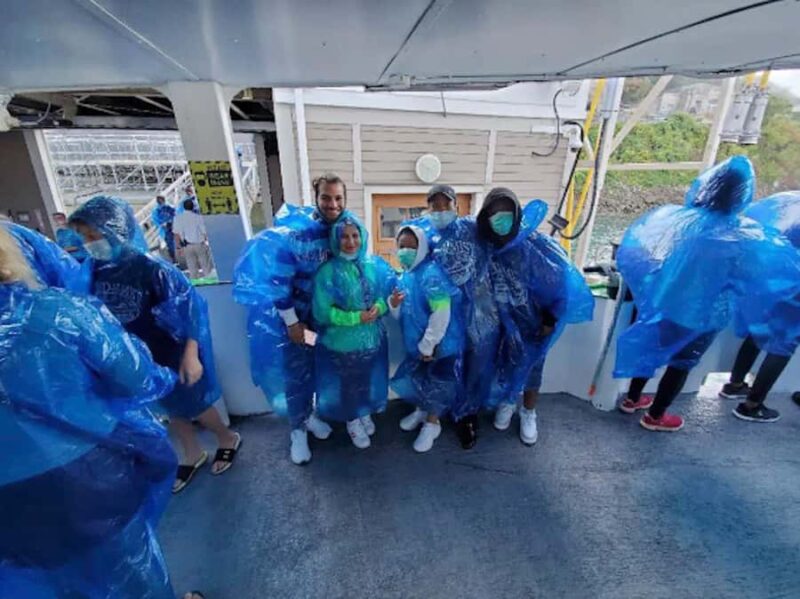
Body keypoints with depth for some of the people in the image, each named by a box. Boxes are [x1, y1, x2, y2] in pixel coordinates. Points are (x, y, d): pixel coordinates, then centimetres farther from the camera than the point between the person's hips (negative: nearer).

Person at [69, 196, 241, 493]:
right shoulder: (96, 269, -7)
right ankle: (193, 454, 43)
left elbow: (190, 309, -22)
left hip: (171, 354, -6)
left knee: (192, 404, 12)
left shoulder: (152, 269, -25)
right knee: (170, 407, 21)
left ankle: (228, 438, 39)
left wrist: (191, 355, -22)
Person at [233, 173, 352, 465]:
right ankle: (298, 429, 28)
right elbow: (279, 279, -20)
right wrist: (292, 323, -15)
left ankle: (308, 414, 44)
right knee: (296, 372, 6)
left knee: (316, 366, 20)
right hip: (295, 313, -5)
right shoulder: (295, 231, -25)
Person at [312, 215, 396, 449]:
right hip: (342, 342, -3)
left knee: (368, 381, 22)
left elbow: (387, 294, 1)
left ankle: (365, 414, 50)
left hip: (372, 338, 4)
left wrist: (379, 308, -20)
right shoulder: (327, 271, -18)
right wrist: (356, 318, -24)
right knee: (348, 384, 16)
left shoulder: (374, 265, -7)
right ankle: (352, 421, 43)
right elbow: (322, 312, -18)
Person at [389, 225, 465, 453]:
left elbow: (441, 314, -26)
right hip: (417, 343, 8)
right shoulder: (405, 275, 5)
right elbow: (403, 314, 11)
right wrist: (394, 305, -12)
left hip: (442, 343, -8)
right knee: (415, 379, 19)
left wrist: (427, 345, -19)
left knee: (438, 384, 6)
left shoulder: (431, 274, -22)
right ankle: (422, 410, 46)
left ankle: (432, 423, 30)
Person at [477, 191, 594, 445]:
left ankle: (528, 414, 36)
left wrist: (551, 319, -10)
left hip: (534, 321, -2)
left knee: (531, 366, 13)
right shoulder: (486, 247, -12)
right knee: (504, 363, 16)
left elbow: (561, 280, -15)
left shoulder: (536, 244, -23)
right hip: (502, 321, 3)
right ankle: (506, 403, 43)